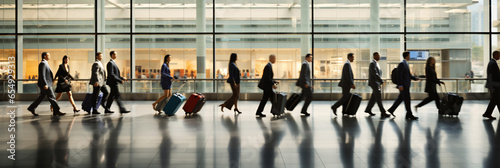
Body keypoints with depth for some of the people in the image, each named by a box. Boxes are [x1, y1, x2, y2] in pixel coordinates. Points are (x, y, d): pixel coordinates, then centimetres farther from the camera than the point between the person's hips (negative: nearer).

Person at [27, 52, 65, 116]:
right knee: (52, 98, -7)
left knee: (41, 97, 15)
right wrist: (45, 84, -25)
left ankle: (31, 108, 21)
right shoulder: (43, 63, -14)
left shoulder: (45, 63, 18)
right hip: (45, 84, -10)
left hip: (46, 84, 10)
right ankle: (57, 111, -4)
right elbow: (42, 75, -21)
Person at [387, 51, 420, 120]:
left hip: (406, 85, 10)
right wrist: (400, 85, -23)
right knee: (407, 100, -5)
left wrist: (415, 78, 9)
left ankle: (391, 110, 21)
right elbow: (399, 75, -20)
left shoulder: (406, 63, 16)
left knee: (400, 98, 14)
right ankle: (409, 115, 1)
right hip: (403, 85, -10)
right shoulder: (402, 64, -15)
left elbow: (408, 75, 22)